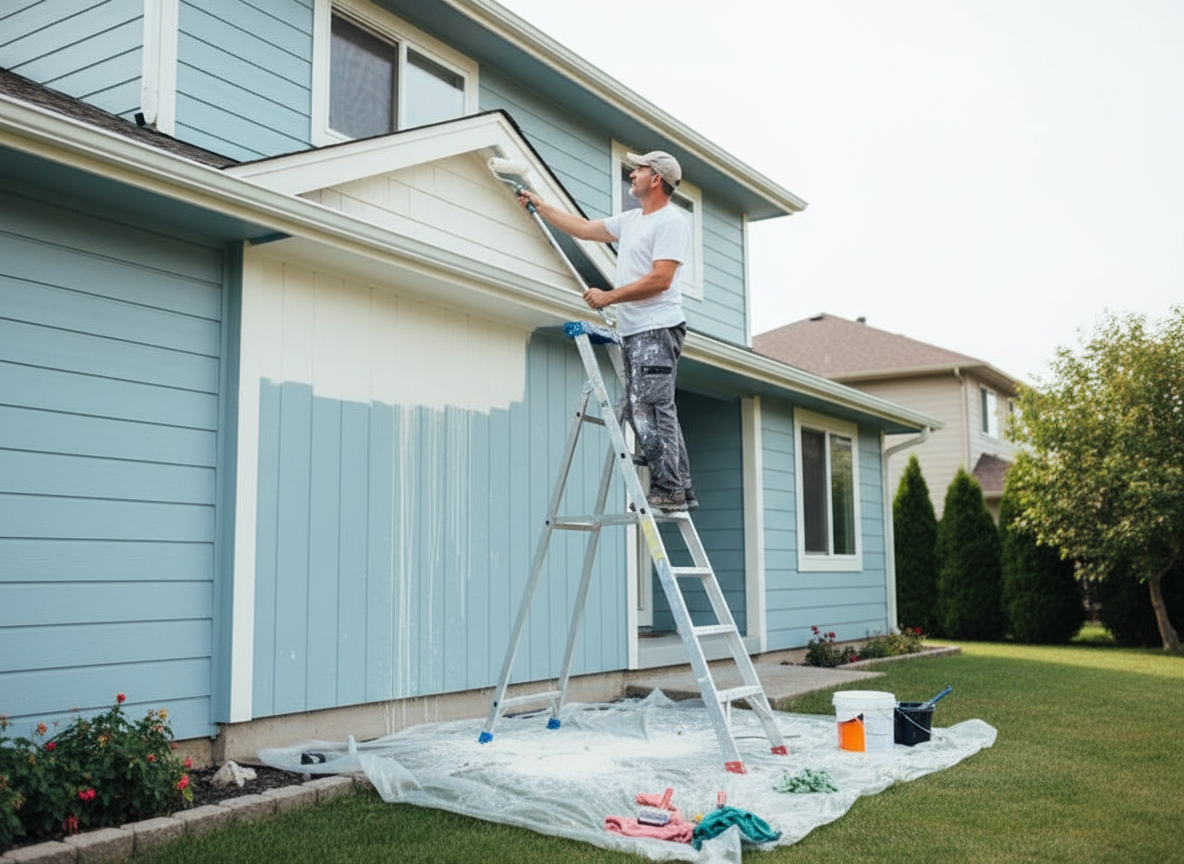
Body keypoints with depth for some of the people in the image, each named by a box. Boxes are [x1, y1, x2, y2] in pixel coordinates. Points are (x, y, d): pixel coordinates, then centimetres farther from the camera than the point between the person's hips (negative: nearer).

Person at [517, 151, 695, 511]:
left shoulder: (671, 222, -8)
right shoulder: (631, 220, 21)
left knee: (651, 408, -14)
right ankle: (680, 491, 11)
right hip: (633, 332, 10)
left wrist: (609, 296, -14)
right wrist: (540, 206, 30)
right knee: (644, 411, 8)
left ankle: (669, 490, -12)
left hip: (656, 331, -10)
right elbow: (584, 228, 29)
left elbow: (660, 279, -18)